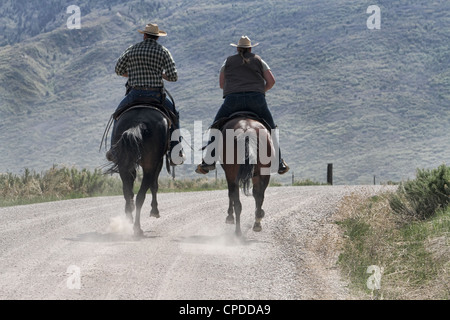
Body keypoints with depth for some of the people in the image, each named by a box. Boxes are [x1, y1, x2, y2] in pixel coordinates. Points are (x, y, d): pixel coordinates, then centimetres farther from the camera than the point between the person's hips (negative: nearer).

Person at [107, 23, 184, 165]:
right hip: (156, 94, -1)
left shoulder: (132, 49, 7)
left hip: (134, 94, 1)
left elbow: (119, 70, 12)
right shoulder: (163, 51, 1)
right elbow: (173, 77, -4)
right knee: (173, 115, 23)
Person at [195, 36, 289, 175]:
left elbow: (221, 84, 18)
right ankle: (279, 163, 12)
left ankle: (209, 161, 4)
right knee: (271, 129, 17)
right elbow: (271, 81, 10)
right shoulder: (258, 60, 17)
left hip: (232, 100, 0)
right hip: (257, 100, 0)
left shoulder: (228, 61, 18)